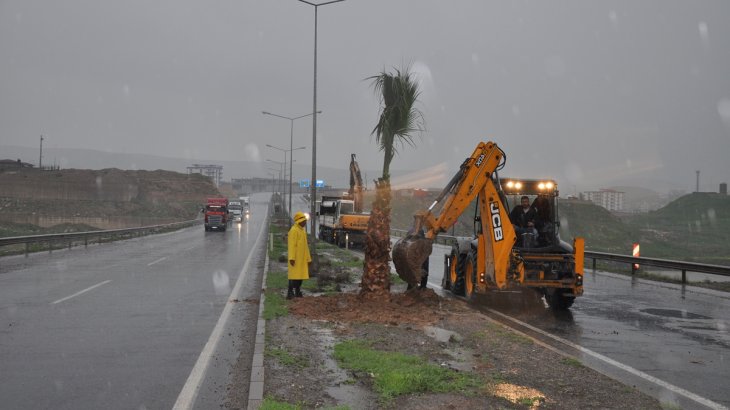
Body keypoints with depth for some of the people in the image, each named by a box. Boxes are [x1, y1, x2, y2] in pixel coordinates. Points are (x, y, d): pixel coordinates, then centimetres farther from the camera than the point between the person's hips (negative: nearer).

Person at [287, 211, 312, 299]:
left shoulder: (303, 230, 16)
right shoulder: (294, 230, -12)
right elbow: (291, 245, -18)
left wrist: (308, 258, 19)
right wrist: (291, 258, -24)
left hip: (302, 258, 9)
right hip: (296, 258, -9)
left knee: (301, 275, 9)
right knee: (294, 275, -9)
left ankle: (298, 292, 15)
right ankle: (290, 293, -7)